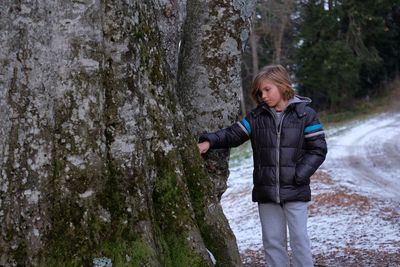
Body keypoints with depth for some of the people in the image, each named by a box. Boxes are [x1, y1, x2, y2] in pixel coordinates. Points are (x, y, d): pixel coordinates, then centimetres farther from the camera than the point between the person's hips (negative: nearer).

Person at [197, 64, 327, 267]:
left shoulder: (305, 114, -4)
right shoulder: (257, 116, 6)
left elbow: (318, 149, -4)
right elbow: (233, 134, 0)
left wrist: (300, 175, -12)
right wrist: (209, 141, -17)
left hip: (295, 191, -3)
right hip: (266, 192, 3)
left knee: (299, 239, 4)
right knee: (272, 242, 10)